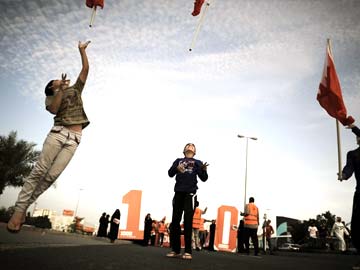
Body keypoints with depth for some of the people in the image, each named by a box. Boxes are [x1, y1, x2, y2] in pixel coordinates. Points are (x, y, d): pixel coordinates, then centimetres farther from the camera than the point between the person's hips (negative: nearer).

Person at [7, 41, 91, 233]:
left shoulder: (75, 89, 25)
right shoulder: (50, 97, 19)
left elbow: (85, 69, 20)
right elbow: (53, 109, -4)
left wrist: (82, 50, 21)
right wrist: (61, 90, -7)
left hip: (74, 138, 1)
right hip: (58, 132, -1)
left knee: (52, 174, -10)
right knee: (39, 170, -13)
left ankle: (24, 207, -2)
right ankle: (18, 209, -10)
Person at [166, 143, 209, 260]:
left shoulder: (197, 162, 14)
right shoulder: (178, 160, 18)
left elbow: (204, 178, 5)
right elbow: (170, 173, 5)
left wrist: (204, 170, -17)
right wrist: (176, 168, -17)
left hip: (190, 193, -2)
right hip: (178, 193, 2)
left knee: (188, 221, -7)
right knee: (175, 220, 2)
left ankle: (188, 251, -6)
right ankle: (175, 250, 9)